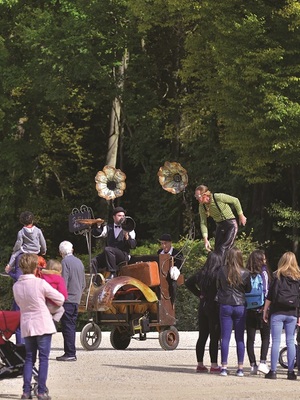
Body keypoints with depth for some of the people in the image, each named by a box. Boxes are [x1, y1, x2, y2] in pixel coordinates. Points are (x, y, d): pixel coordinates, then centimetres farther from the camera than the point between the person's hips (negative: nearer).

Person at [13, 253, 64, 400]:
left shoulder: (16, 286, 0)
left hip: (26, 326, 4)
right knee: (43, 358, 1)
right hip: (43, 324, -4)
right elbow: (60, 299, -5)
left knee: (29, 358, 12)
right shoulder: (40, 283, -13)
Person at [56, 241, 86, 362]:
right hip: (76, 300, 8)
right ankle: (71, 353, 13)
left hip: (67, 299, -8)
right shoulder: (79, 262, 14)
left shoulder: (65, 262, -10)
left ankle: (70, 353, -9)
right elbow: (83, 284, 19)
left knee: (67, 327, -7)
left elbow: (63, 282, -15)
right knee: (71, 326, 11)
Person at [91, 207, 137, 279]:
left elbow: (133, 245, -2)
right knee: (94, 261, -19)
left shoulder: (128, 230, 9)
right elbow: (95, 234, 9)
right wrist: (98, 226, -10)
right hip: (110, 254, 4)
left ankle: (112, 274, -32)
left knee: (107, 249, -33)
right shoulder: (108, 228, 19)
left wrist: (127, 237, -21)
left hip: (124, 255, -4)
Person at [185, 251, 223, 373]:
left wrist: (199, 294, 12)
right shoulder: (218, 274, -14)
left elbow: (188, 282, 15)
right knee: (214, 338, -2)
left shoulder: (201, 273, 6)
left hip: (203, 305, 6)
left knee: (202, 337, 12)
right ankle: (214, 365, -3)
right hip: (215, 307, -6)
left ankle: (200, 364, 16)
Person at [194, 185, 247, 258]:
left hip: (231, 224, -6)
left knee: (223, 249, -17)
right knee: (217, 250, 5)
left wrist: (241, 216, -1)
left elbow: (235, 201, -10)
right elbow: (203, 223, -4)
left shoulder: (218, 197, -24)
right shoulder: (202, 207, -7)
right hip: (219, 226, 6)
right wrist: (205, 239, -14)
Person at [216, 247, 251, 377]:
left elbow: (218, 286, 6)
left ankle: (224, 367, 1)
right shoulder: (245, 273, -7)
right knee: (240, 338, 6)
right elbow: (248, 289, 5)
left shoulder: (222, 271, -7)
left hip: (225, 306, 0)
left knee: (225, 338, 4)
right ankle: (240, 368, 6)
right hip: (240, 306, 0)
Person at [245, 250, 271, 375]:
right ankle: (262, 362, -7)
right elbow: (266, 291, -11)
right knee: (265, 337, 6)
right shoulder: (263, 272, -8)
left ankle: (253, 365, 6)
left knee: (250, 338, 7)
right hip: (261, 309, -3)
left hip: (248, 309, 4)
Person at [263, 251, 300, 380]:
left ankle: (273, 371, -3)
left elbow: (270, 296, -4)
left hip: (277, 313, -2)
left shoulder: (277, 276, -3)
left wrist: (265, 311, 4)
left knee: (276, 341, -1)